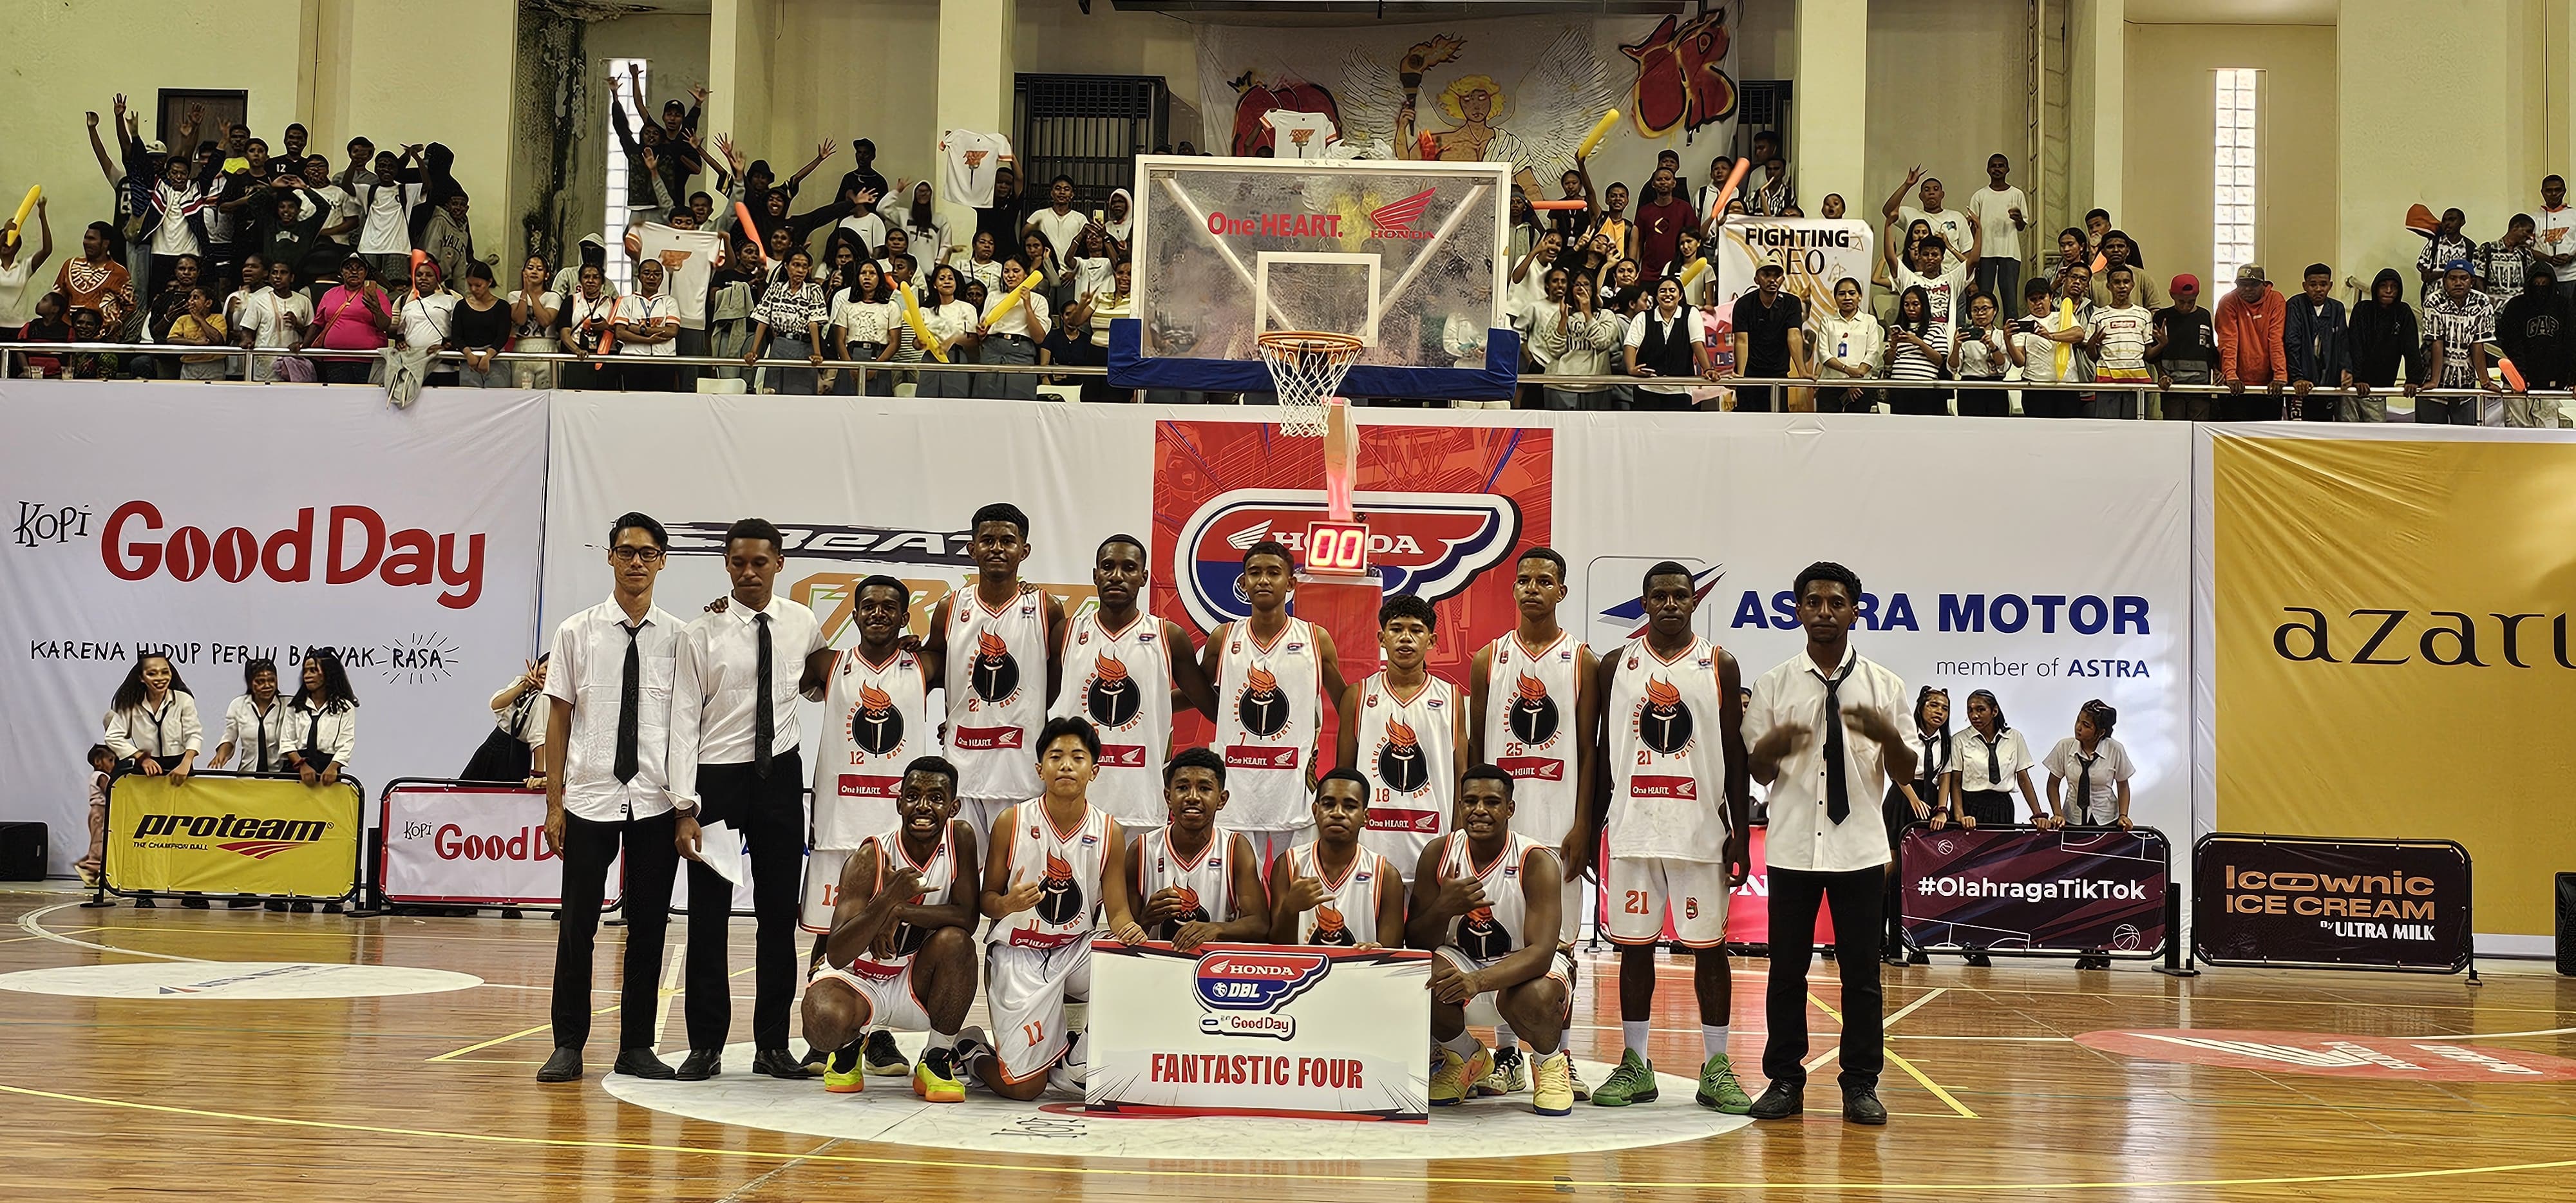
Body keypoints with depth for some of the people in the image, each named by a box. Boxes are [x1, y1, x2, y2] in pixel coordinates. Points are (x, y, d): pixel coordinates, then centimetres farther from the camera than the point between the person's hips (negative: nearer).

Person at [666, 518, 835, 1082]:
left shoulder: (804, 624, 4)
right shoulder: (701, 634, -5)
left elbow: (820, 675, 27)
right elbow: (684, 721, -7)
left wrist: (816, 682, 3)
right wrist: (685, 807, -12)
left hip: (780, 777, 3)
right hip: (716, 779, -2)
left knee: (780, 913, 5)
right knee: (708, 915, 0)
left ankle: (773, 1044, 14)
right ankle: (706, 1045, 8)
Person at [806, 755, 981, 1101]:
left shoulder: (960, 838, -12)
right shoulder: (870, 858, -21)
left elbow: (968, 917, -19)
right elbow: (836, 954, -28)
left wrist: (899, 911, -29)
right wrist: (888, 899, -44)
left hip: (916, 982, 2)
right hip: (856, 976, -2)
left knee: (955, 941, -30)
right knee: (826, 1022, -34)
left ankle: (938, 1060, -9)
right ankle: (851, 1045, 7)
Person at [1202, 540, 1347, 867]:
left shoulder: (1316, 640, 3)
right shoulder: (1223, 639, 6)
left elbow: (1347, 708, 11)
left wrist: (1344, 776, 8)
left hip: (1297, 790, -1)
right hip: (1235, 790, 1)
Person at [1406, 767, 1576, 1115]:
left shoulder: (1537, 862, -23)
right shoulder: (1438, 854, -11)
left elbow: (1541, 952, -32)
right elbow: (1416, 942, -10)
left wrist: (1478, 981, -49)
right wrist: (1444, 908, -33)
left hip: (1525, 966, -4)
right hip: (1464, 959, 4)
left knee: (1532, 997, -39)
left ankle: (1551, 1063, -1)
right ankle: (1466, 1059, 5)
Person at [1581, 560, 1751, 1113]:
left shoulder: (1720, 665, 3)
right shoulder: (1616, 666, 6)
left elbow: (1735, 755, 2)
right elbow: (1604, 754, 10)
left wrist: (1741, 833, -3)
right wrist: (1589, 827, 7)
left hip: (1701, 827, -1)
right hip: (1633, 825, 1)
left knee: (1708, 945, 1)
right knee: (1634, 944, 5)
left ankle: (1715, 1070, 8)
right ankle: (1635, 1065, 14)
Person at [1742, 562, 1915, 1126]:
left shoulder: (1883, 686, 5)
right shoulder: (1773, 685, 5)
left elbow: (1905, 774, 4)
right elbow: (1755, 771, 6)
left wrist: (1888, 736, -18)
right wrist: (1770, 749, -17)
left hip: (1859, 846, 0)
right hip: (1792, 846, 0)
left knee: (1861, 970, 3)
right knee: (1786, 968, 4)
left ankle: (1861, 1085, 11)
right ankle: (1784, 1080, 13)